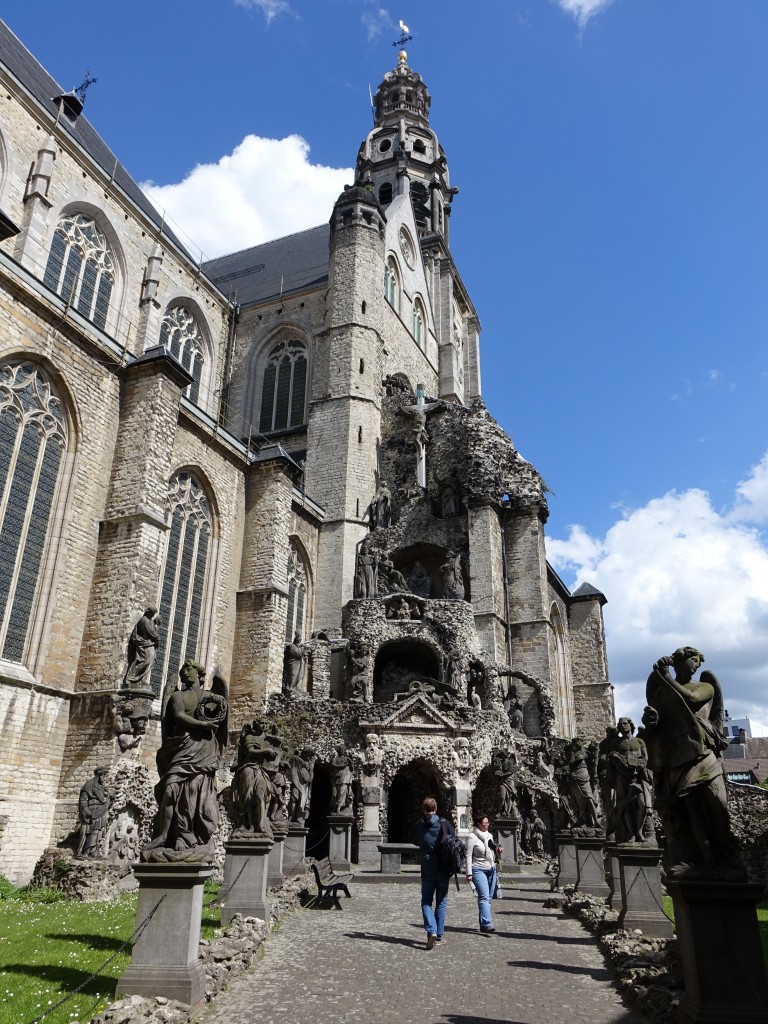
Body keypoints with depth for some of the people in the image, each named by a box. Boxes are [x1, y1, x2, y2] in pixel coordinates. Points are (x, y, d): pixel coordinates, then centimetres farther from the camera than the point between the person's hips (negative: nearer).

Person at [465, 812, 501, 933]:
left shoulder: (489, 835, 14)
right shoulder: (472, 837, -7)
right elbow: (468, 856, -9)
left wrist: (498, 852, 3)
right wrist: (469, 873, -13)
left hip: (491, 869, 7)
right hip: (479, 870, -7)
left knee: (488, 898, 6)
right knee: (484, 897, -17)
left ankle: (483, 924, 13)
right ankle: (487, 924, -23)